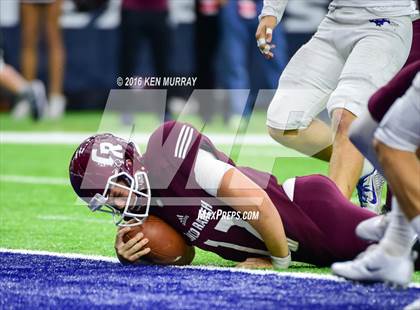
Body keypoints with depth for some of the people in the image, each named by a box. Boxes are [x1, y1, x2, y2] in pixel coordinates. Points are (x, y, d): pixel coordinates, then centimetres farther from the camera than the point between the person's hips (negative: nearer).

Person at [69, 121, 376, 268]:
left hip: (310, 207, -7)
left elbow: (255, 200, -29)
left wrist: (280, 260, -14)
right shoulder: (142, 204, -1)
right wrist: (130, 253, -10)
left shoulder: (172, 161, -28)